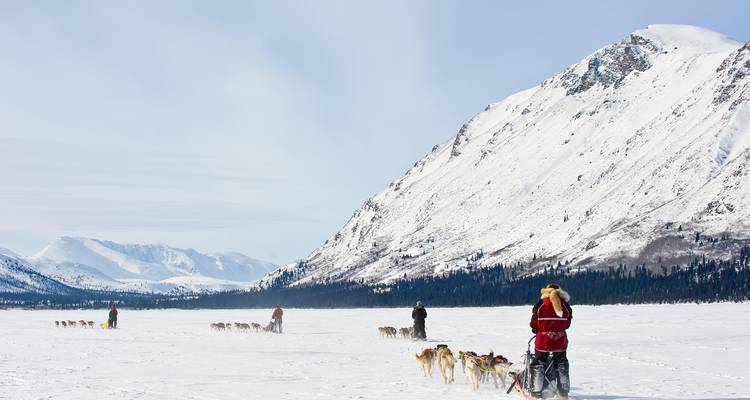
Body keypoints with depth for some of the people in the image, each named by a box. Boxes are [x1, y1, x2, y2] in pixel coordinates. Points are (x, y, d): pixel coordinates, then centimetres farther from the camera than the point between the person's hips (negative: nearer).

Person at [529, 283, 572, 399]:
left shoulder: (540, 304, -7)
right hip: (560, 340, 2)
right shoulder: (565, 305, -1)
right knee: (561, 366, 15)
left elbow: (534, 324, -3)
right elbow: (567, 324, 3)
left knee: (538, 365, 9)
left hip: (543, 340, -2)